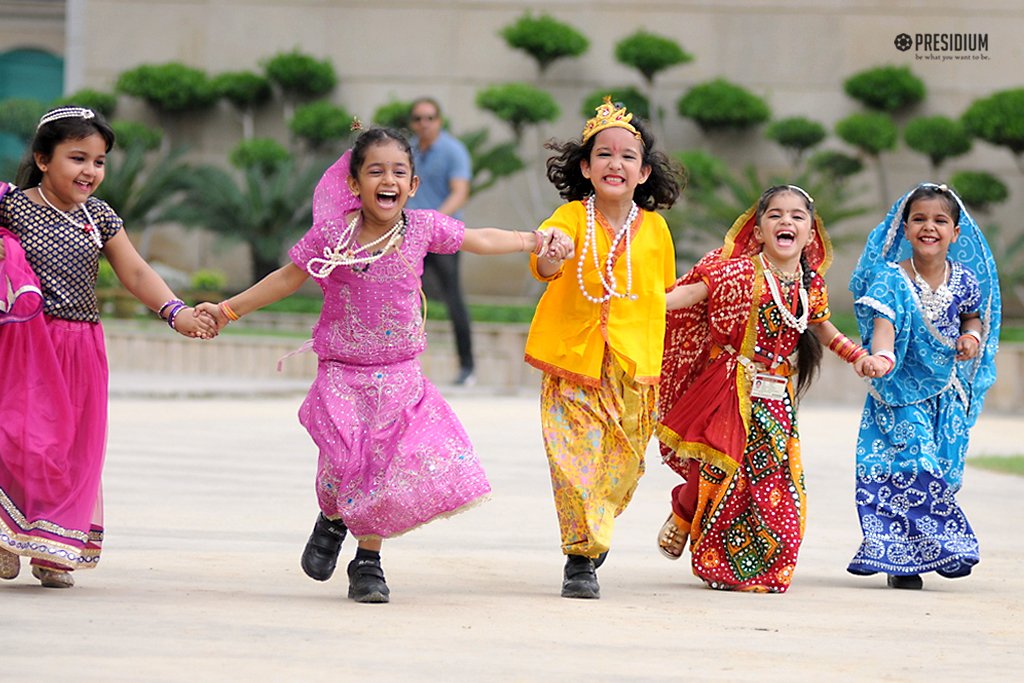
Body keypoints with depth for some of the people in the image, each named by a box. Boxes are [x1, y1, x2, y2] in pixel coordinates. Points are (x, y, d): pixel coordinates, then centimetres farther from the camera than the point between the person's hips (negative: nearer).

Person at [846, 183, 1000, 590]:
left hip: (947, 394, 4)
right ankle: (901, 562, -4)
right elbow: (883, 323, -24)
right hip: (900, 391, -4)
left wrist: (973, 336, -3)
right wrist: (881, 357, -44)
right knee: (905, 468, -13)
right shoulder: (890, 278, -11)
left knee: (940, 474, 3)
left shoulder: (964, 281, 0)